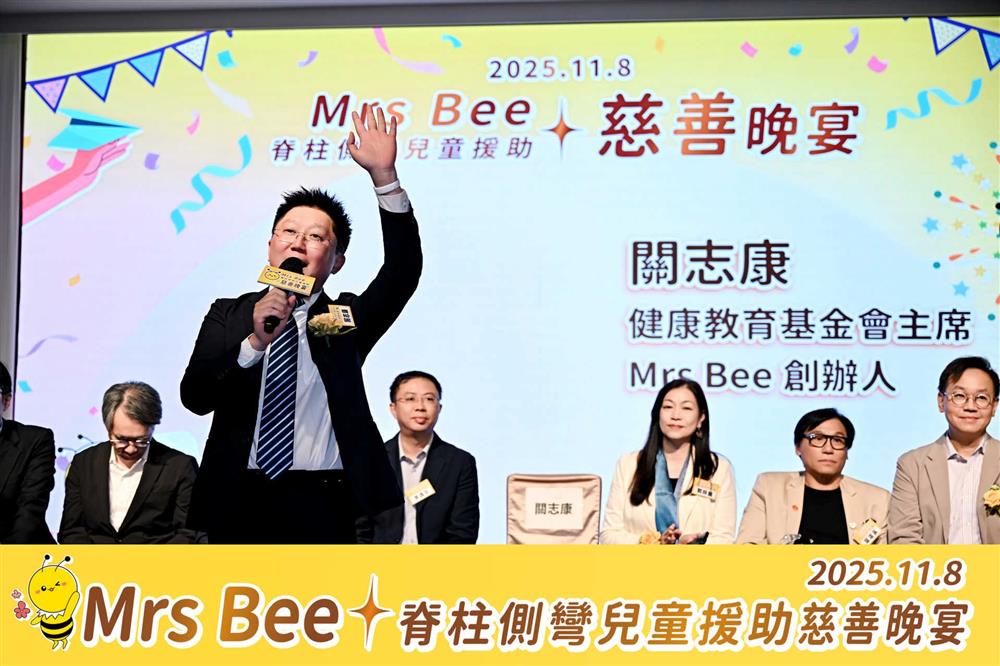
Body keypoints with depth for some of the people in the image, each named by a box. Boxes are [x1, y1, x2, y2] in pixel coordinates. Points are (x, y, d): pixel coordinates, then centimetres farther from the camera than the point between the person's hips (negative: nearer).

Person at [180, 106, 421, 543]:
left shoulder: (345, 319, 10)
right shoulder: (230, 315, 10)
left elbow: (403, 270, -7)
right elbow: (195, 396, -3)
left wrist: (384, 176, -16)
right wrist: (255, 342, -20)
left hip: (322, 508, -1)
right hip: (241, 504, 1)